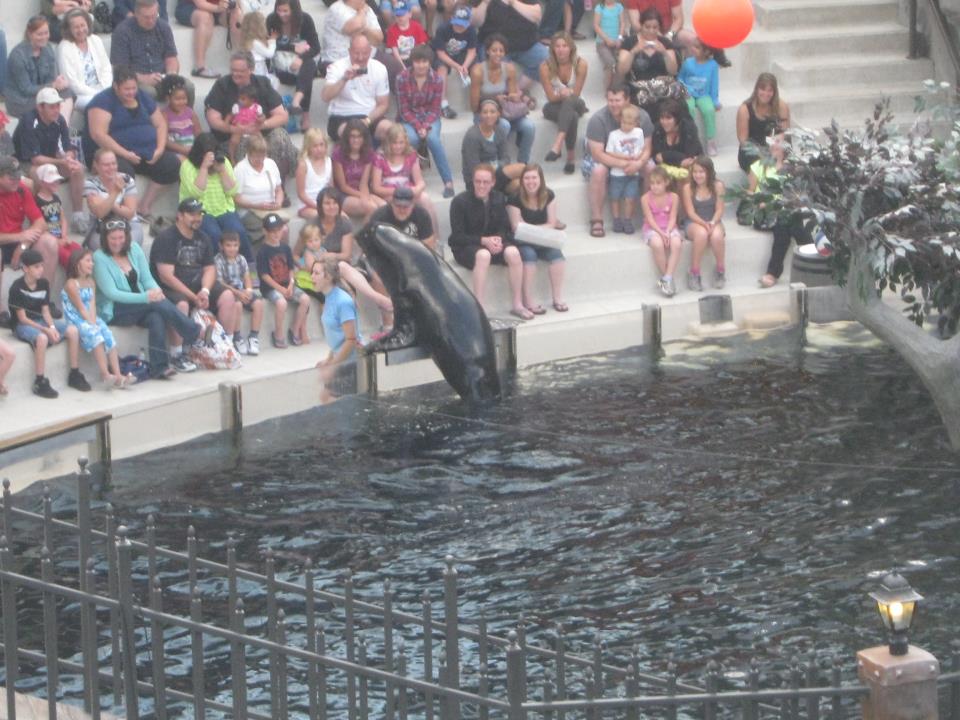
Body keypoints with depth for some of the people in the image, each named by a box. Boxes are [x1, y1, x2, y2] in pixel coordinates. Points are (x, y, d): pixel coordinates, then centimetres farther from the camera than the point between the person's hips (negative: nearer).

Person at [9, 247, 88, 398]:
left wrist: (52, 327, -15)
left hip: (40, 321, 7)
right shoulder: (17, 288, -16)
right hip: (23, 325, -7)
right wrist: (46, 330, -22)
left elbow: (45, 311, 6)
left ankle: (74, 375, 0)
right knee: (42, 338, -38)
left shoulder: (43, 283, 4)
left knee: (73, 331, -10)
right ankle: (40, 383, -31)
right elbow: (22, 318, -16)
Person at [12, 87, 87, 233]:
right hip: (26, 165, -6)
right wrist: (62, 162, -35)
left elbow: (69, 149, -3)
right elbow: (35, 158, -28)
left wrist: (69, 158, -28)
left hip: (51, 160, 6)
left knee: (78, 168, -16)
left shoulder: (59, 120, -8)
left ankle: (78, 215, -12)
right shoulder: (29, 123, -25)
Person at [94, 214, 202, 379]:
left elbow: (147, 278, 8)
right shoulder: (99, 258, -7)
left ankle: (159, 368, -36)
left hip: (140, 305, 5)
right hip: (114, 312, -5)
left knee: (156, 317, -31)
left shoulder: (134, 249, 9)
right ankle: (197, 335, -20)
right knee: (159, 304, -27)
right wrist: (146, 297, -26)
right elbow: (111, 293, -15)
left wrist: (156, 290, -18)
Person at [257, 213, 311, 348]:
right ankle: (278, 335, -15)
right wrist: (280, 289, -16)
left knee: (305, 299, -15)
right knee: (281, 303, -34)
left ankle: (295, 331, -1)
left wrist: (290, 285, -5)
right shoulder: (263, 252, -9)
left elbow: (291, 269, 13)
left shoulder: (285, 248, 9)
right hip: (270, 287, -6)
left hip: (286, 285, 6)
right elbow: (264, 275, -12)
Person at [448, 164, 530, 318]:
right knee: (483, 255, -38)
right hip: (465, 247, -5)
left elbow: (505, 229, 8)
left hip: (492, 243, 5)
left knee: (513, 252, -25)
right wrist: (484, 241, -24)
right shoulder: (460, 202, -11)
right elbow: (457, 236, -13)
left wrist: (498, 239, -16)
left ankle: (517, 305, -17)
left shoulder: (499, 199, 4)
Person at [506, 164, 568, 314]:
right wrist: (542, 228, -20)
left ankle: (558, 298, -18)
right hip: (522, 243, -4)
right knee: (529, 255, -33)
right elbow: (517, 229, -12)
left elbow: (551, 224, 1)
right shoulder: (515, 200, -12)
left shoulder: (549, 196, 0)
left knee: (556, 253, -24)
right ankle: (528, 301, -30)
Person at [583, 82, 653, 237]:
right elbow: (597, 154, -27)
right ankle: (596, 220, -30)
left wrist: (639, 163, -36)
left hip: (632, 159, 4)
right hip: (602, 159, -4)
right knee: (599, 170, -37)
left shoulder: (642, 117, -12)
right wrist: (623, 164, -38)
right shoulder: (598, 119, -23)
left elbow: (646, 149, -12)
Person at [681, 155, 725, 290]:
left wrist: (712, 222, -23)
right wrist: (704, 224, -24)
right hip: (694, 223, -1)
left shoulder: (717, 186, -3)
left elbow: (719, 210, -3)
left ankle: (720, 269, -9)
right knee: (701, 233, -37)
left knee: (716, 235, -35)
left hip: (713, 222, 1)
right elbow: (690, 212, -8)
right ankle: (694, 273, -23)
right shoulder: (688, 187, -6)